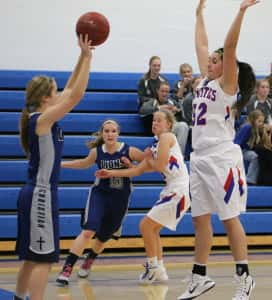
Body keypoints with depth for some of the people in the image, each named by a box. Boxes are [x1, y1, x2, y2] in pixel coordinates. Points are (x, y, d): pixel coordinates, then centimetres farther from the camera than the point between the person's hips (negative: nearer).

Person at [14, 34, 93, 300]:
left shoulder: (40, 117, 11)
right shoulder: (42, 119, -14)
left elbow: (70, 90, 17)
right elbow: (76, 95, -19)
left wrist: (83, 57, 12)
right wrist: (86, 57, -14)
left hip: (36, 193, 10)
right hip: (41, 195, -10)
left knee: (33, 257, 18)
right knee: (43, 258, -10)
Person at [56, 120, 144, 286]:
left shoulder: (129, 151, -13)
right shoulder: (97, 152, -6)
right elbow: (84, 163, 15)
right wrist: (60, 164, 15)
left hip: (120, 198, 1)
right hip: (100, 193, -1)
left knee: (104, 236, 15)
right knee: (88, 231, -21)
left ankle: (89, 261, 45)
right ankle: (67, 268, -19)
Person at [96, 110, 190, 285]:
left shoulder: (167, 137, -7)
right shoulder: (156, 145, 20)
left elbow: (160, 166, -16)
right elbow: (138, 170, 23)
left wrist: (149, 158, 4)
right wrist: (112, 173, 20)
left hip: (180, 190, -10)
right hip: (173, 189, 10)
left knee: (146, 225, -8)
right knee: (152, 228, 15)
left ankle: (153, 267, 0)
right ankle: (159, 271, 20)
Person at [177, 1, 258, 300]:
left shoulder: (227, 84, -4)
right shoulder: (205, 82, 14)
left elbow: (229, 46, -16)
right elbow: (201, 45, 21)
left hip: (222, 159, -8)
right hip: (200, 159, 8)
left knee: (229, 218, -5)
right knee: (200, 219, 9)